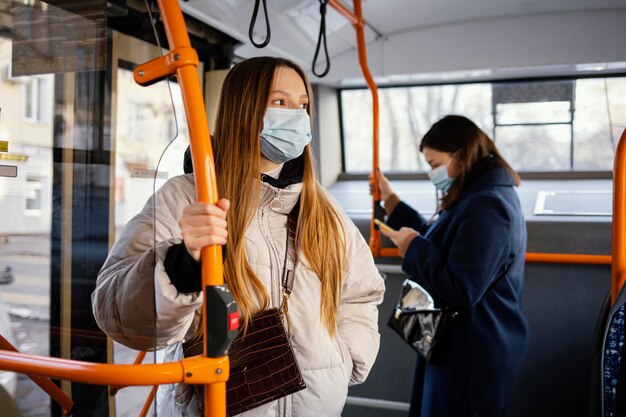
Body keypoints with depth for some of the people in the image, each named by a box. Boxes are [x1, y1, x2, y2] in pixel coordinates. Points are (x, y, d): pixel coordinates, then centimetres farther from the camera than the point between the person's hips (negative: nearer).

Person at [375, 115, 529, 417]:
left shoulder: (487, 206, -25)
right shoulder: (478, 195, 9)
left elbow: (461, 290, -29)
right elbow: (436, 242, 16)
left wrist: (413, 246, -18)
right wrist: (390, 199, 15)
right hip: (461, 343, 10)